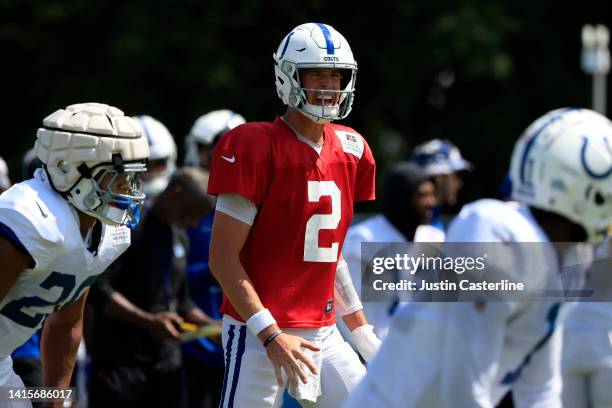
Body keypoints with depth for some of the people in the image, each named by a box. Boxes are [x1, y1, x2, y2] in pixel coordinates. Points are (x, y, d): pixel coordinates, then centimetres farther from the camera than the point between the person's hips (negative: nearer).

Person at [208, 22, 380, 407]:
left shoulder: (349, 152, 10)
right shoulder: (256, 148, -12)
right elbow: (223, 259, -13)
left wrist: (364, 334, 17)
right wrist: (271, 335, -19)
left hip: (323, 333, 7)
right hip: (259, 334, -7)